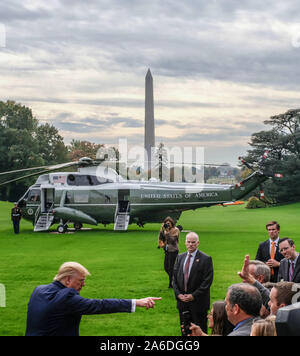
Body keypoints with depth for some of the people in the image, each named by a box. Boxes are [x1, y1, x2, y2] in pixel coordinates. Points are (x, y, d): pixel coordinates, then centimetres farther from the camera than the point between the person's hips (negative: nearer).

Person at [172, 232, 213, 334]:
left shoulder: (206, 259, -7)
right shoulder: (180, 257, 10)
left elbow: (207, 281, -12)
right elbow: (174, 278, 11)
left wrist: (193, 296, -15)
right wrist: (178, 294, -3)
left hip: (198, 302, -5)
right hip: (182, 301, 5)